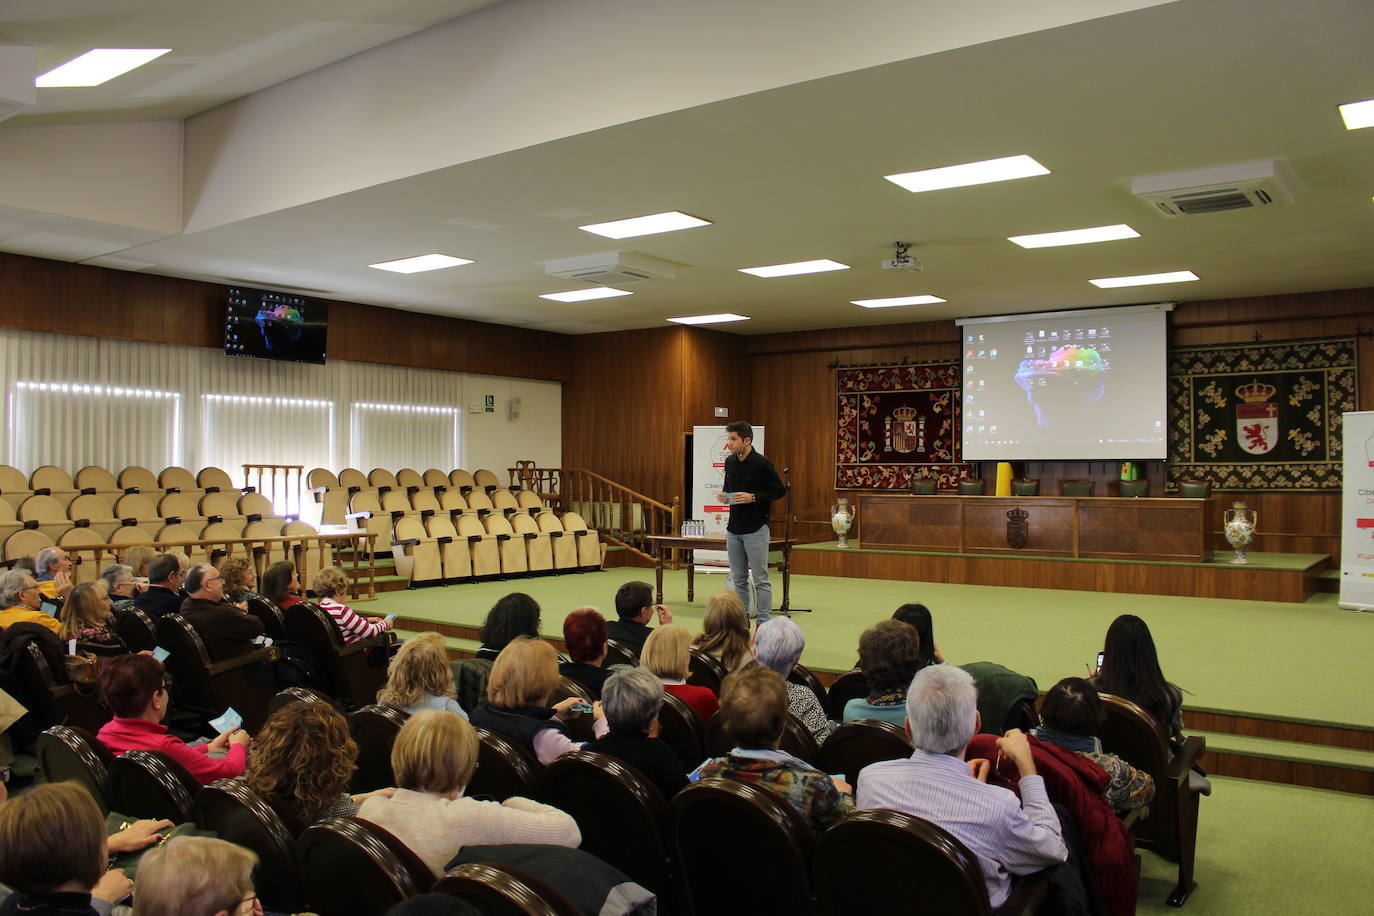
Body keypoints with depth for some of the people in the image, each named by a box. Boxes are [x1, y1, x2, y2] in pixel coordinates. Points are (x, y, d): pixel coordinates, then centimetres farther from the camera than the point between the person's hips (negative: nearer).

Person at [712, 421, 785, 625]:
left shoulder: (761, 463, -12)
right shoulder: (730, 462, 9)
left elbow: (780, 491, -10)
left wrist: (753, 497, -19)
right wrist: (723, 495, 1)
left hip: (756, 529, -7)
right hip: (734, 528, 7)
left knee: (760, 579, -2)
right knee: (738, 579, 13)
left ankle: (763, 623, 4)